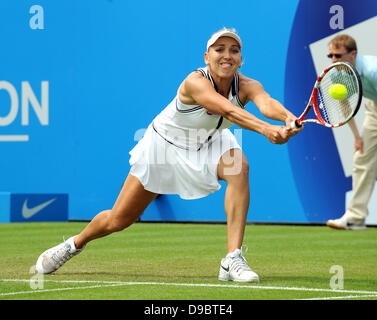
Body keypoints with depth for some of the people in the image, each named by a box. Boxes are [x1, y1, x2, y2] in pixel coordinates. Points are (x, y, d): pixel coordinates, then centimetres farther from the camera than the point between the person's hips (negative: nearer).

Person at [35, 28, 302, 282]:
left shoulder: (246, 86, -25)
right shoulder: (196, 82, -36)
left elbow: (266, 103, -47)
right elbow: (229, 111, -53)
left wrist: (288, 117, -70)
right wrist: (265, 129, -69)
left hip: (210, 145, 3)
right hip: (165, 145, -3)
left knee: (239, 167, -32)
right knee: (118, 220, 5)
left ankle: (233, 259, -29)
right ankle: (75, 244, 40)